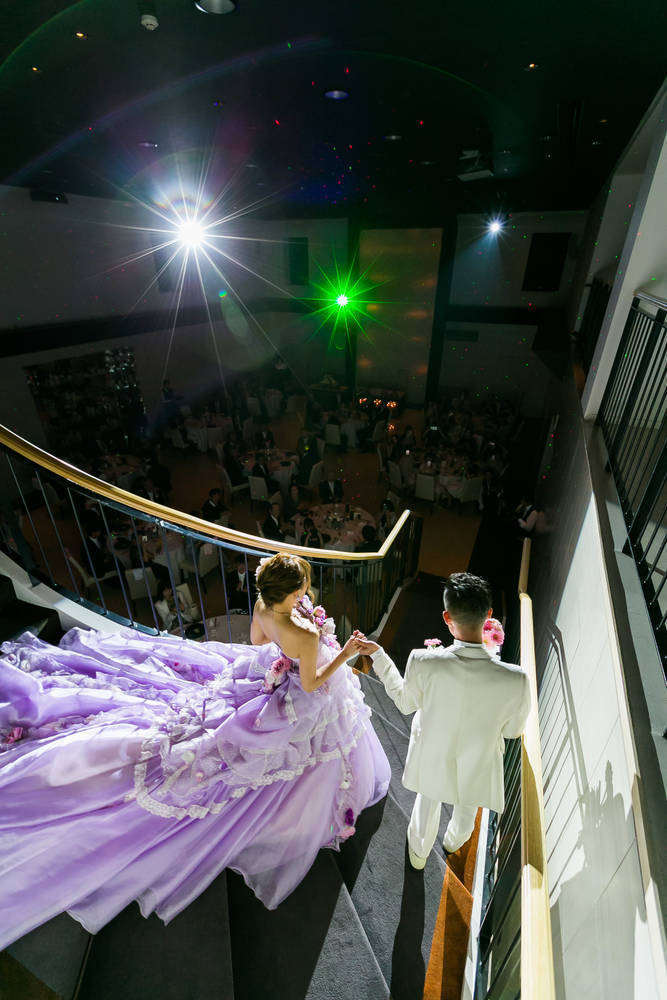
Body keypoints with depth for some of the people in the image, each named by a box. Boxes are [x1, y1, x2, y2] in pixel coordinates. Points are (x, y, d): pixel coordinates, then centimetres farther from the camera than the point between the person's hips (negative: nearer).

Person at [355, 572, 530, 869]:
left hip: (432, 758, 0)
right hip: (476, 766, 0)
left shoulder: (423, 662, -36)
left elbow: (405, 702, -14)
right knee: (467, 806, 37)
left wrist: (378, 655, -6)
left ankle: (419, 852, 65)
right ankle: (455, 840, 70)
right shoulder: (514, 680, -36)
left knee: (428, 801, 35)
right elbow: (512, 730, -14)